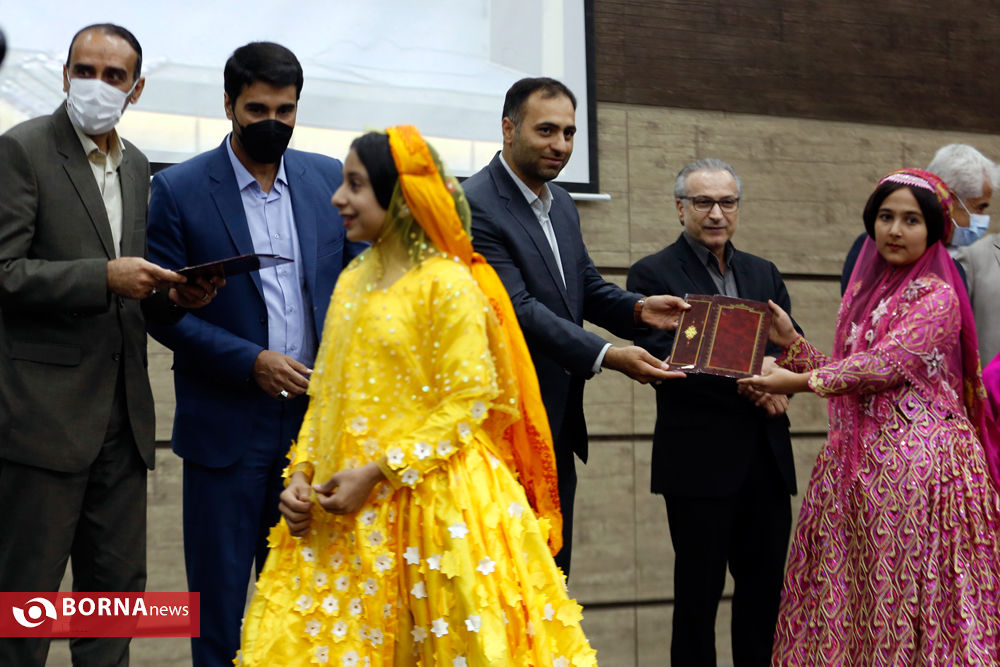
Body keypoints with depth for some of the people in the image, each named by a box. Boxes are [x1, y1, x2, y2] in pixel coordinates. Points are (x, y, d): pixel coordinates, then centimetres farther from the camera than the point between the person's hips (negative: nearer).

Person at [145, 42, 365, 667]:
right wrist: (251, 361, -15)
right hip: (228, 422, -3)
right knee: (219, 584, 5)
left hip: (315, 415, 3)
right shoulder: (180, 190, -5)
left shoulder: (330, 179, 5)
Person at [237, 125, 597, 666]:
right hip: (345, 516, 7)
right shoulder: (353, 282, 12)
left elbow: (466, 402, -14)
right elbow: (324, 395, 15)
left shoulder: (448, 285, -9)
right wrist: (301, 471, 1)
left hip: (431, 502, -7)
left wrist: (377, 471, -17)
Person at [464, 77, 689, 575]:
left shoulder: (560, 203, 13)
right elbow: (518, 309, -22)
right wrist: (606, 356, -28)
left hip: (558, 429, 9)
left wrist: (636, 309, -3)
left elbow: (587, 285, 19)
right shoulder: (475, 206, -16)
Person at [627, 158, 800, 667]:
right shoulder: (653, 275, -3)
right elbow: (663, 359, -15)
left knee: (766, 587, 9)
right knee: (699, 592, 2)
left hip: (766, 458, 5)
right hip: (700, 458, -5)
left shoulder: (764, 274, 15)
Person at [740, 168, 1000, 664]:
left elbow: (888, 364, -16)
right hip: (860, 464, 7)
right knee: (849, 596, 4)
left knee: (909, 594, -6)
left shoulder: (937, 296, -7)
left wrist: (802, 381, -13)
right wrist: (791, 343, 6)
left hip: (919, 463, -7)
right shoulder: (864, 292, 16)